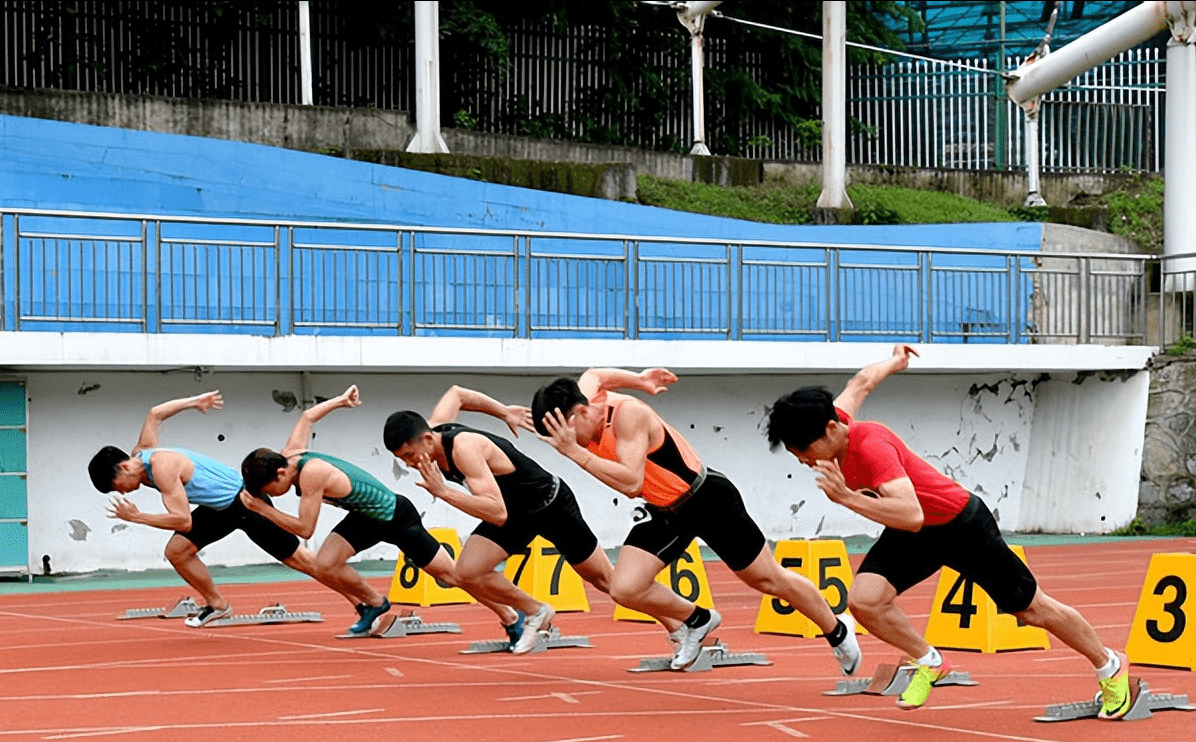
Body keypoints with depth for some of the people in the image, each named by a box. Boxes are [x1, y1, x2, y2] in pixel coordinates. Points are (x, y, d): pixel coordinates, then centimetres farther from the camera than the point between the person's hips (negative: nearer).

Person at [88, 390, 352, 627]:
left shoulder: (161, 467, -30)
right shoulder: (141, 453, -1)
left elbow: (184, 520, -33)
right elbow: (156, 414, 17)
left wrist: (137, 517, -31)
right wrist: (195, 402, 26)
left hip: (244, 502, -9)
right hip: (220, 508, 9)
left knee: (298, 559, -4)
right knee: (176, 551, 0)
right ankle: (217, 605, 17)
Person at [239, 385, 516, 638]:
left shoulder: (311, 473, -34)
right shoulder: (290, 453, -8)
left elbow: (305, 528, -30)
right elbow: (307, 417, 12)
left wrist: (262, 509, -27)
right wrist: (341, 400, 27)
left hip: (396, 516, -8)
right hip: (366, 518, 8)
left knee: (451, 575, 2)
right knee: (325, 566, -11)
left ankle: (511, 616, 20)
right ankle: (375, 604, 15)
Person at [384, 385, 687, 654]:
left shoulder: (463, 448, -37)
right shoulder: (433, 428, -12)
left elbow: (498, 513, -45)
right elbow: (456, 393, 10)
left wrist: (443, 492, -49)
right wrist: (504, 412, 17)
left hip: (550, 504, -8)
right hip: (515, 512, 8)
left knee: (603, 578, 6)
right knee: (467, 572, -11)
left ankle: (677, 627, 24)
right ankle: (536, 613, 12)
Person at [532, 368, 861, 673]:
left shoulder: (628, 414, -33)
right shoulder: (583, 394, -10)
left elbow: (631, 483, -41)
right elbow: (593, 375, 14)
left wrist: (575, 452, -45)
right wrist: (639, 379, 15)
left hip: (707, 499, -7)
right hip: (665, 513, 7)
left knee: (769, 580, 8)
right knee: (624, 589, -10)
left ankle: (838, 631, 32)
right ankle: (698, 621, 17)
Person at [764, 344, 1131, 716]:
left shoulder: (871, 445, -37)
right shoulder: (835, 419, -14)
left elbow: (912, 515, -47)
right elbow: (861, 383, 8)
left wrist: (847, 497, -54)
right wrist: (893, 361, 28)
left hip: (959, 523, -7)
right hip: (910, 533, 7)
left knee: (1031, 608, 8)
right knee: (864, 600, -17)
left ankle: (1109, 666, 31)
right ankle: (929, 663, 9)